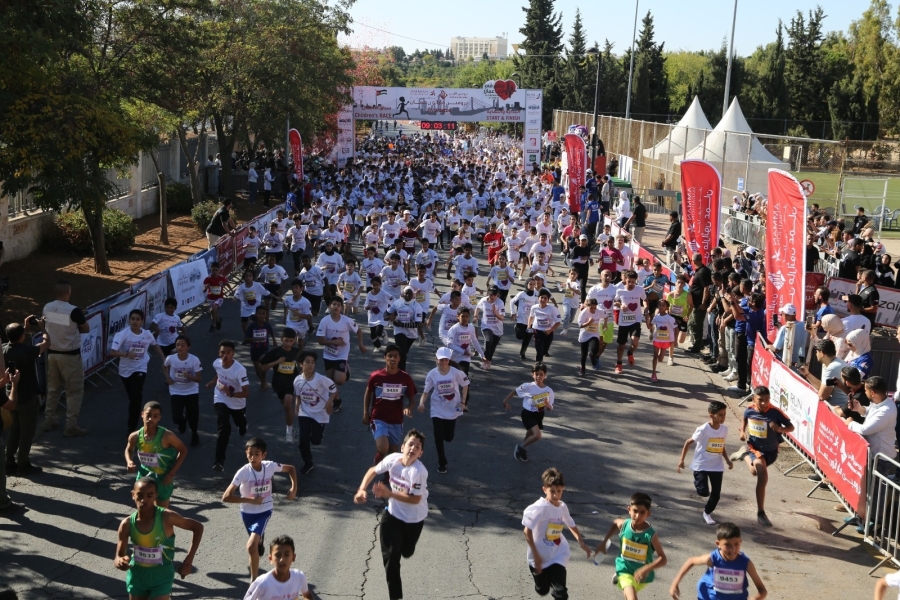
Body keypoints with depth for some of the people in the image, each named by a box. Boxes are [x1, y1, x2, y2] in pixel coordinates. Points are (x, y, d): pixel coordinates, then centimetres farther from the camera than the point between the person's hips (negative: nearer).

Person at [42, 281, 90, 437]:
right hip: (70, 356, -6)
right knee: (74, 391, 3)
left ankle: (49, 421, 27)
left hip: (52, 353, 6)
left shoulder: (46, 308, -2)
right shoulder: (74, 310, -21)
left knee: (53, 388, 20)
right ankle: (71, 426, 4)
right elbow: (86, 329, -6)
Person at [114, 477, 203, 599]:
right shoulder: (127, 524, -13)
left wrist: (188, 561, -14)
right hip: (137, 575, 3)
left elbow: (198, 527, -11)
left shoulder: (166, 517, -21)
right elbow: (118, 557, -5)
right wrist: (120, 562, -31)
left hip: (161, 576, -3)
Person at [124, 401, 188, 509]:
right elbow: (129, 449, 8)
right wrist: (129, 462, -14)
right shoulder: (135, 436, -16)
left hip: (163, 477, -4)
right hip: (144, 474, 4)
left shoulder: (166, 436, -28)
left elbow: (183, 450, -14)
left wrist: (171, 474, -16)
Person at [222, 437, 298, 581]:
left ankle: (254, 580, -7)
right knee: (256, 541, 25)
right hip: (248, 513, 1)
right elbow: (226, 497, -26)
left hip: (264, 511, -1)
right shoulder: (243, 472, -24)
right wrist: (250, 500, -30)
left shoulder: (270, 466, -17)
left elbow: (291, 469, 4)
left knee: (252, 546, -21)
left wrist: (294, 488, -10)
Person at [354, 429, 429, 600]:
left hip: (414, 519, -2)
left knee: (406, 552, 21)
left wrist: (389, 493, -33)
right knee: (390, 555, -8)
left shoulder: (419, 471, -31)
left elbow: (415, 499, -29)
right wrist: (362, 490, -12)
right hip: (393, 514, 2)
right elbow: (373, 471, 1)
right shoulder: (393, 459, -17)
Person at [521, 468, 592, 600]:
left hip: (558, 556, 4)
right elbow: (527, 531, -24)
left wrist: (581, 543, 18)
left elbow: (571, 525, 17)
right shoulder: (540, 508, -24)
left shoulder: (563, 507, -4)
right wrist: (536, 556, -22)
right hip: (540, 557, -4)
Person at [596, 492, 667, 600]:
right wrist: (604, 542, 5)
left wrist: (646, 569, -41)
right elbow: (615, 523, 7)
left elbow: (663, 559, -26)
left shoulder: (650, 534, -28)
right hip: (625, 570, -1)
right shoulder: (624, 525, -19)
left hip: (641, 574, 1)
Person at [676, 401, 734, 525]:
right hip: (701, 465, -5)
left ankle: (707, 512, 30)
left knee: (716, 493, 5)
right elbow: (688, 443, -9)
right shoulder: (703, 430, -18)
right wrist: (681, 460, -9)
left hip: (717, 466, 5)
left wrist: (727, 460, 6)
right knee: (704, 492, -11)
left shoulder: (724, 429, -1)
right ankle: (698, 483, 24)